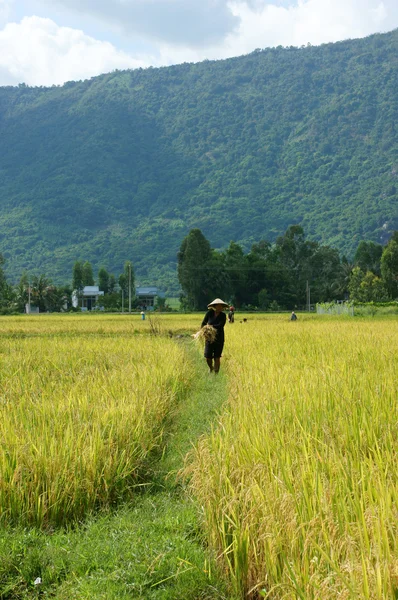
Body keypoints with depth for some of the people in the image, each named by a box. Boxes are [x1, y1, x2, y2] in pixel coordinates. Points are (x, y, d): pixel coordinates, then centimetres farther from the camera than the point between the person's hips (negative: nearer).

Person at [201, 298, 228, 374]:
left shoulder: (223, 315, -5)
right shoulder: (209, 313, -3)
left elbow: (220, 326, -17)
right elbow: (203, 323, 4)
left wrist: (211, 326, -20)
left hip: (219, 339, 0)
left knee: (217, 358, 0)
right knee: (208, 358, -1)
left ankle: (216, 374, 8)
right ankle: (211, 368, 31)